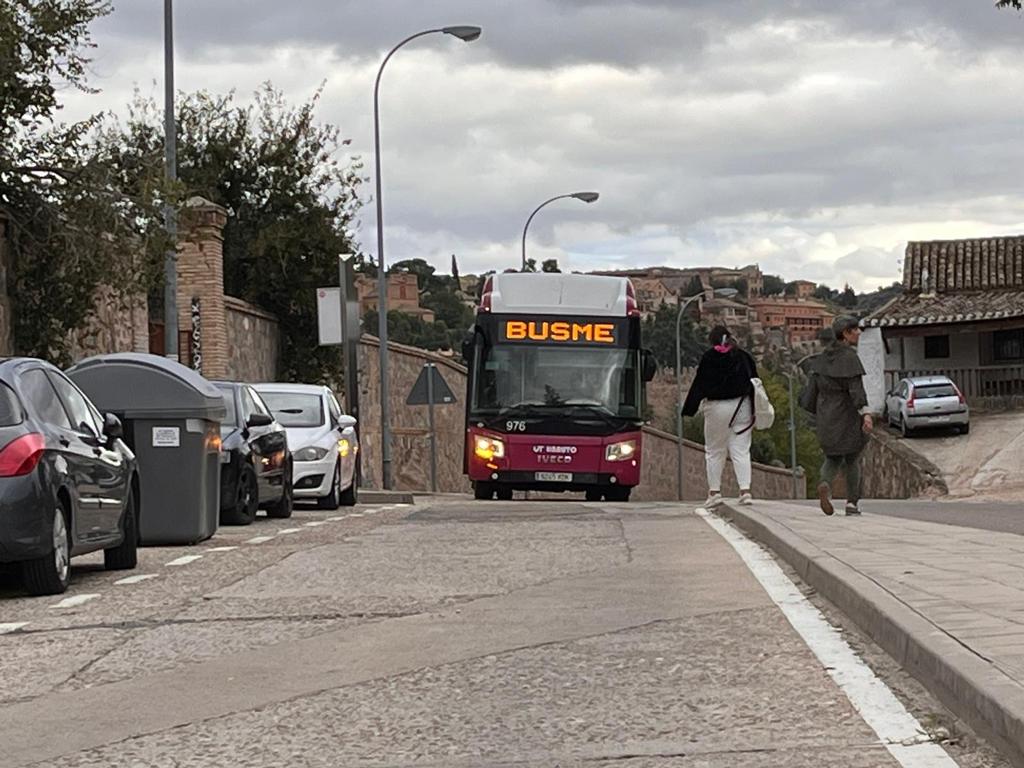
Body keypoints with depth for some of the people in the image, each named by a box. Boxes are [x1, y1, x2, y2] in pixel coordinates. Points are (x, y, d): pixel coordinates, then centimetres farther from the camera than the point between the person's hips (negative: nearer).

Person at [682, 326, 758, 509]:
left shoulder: (709, 358, -5)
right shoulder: (744, 357, 4)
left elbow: (699, 385, -5)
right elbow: (754, 383, 7)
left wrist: (689, 410, -1)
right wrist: (754, 412, 12)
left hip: (717, 408, -2)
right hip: (741, 406, 2)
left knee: (714, 451, 8)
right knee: (741, 450, 1)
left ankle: (714, 492, 7)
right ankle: (745, 490, -9)